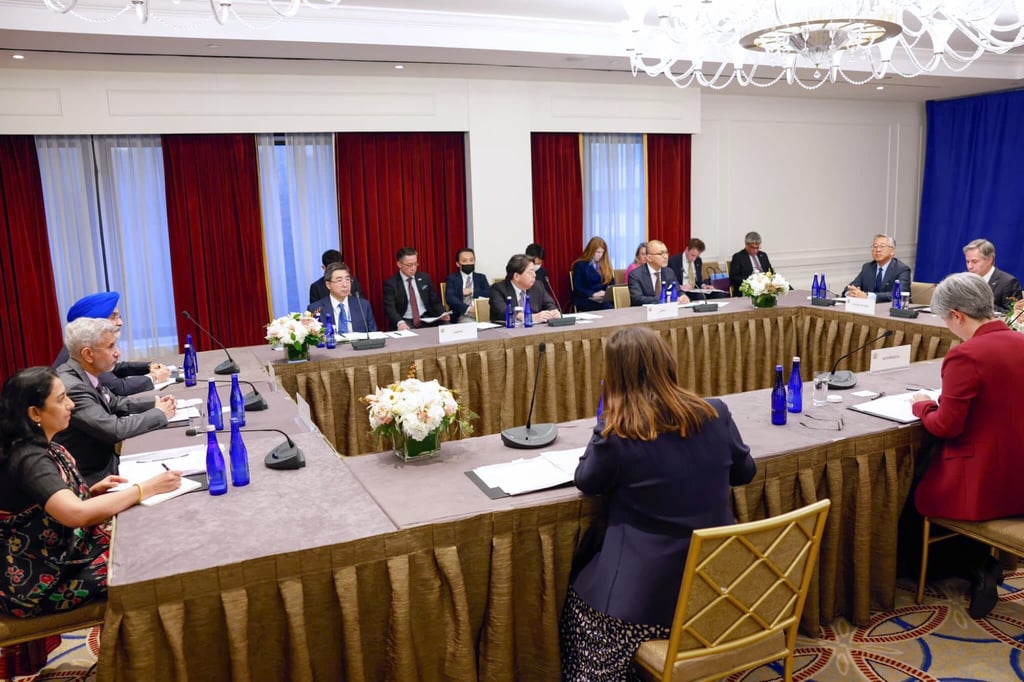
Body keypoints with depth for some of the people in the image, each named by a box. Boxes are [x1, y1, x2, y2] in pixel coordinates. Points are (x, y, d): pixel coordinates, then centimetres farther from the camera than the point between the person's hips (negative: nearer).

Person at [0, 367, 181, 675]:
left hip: (59, 554, 8)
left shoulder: (43, 447, 4)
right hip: (39, 580, -8)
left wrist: (92, 491, -2)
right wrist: (147, 487, -32)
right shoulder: (27, 459, -25)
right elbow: (77, 514, -38)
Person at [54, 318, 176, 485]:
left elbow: (115, 403, 16)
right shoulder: (71, 388, -25)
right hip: (91, 479, -8)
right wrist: (159, 414, -14)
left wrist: (155, 403, 1)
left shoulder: (84, 375, 1)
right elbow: (114, 430, -28)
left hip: (102, 464, 8)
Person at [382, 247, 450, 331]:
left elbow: (435, 301, 15)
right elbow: (389, 308, -12)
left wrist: (442, 314, -6)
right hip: (405, 322, -4)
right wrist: (400, 322, -32)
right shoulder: (391, 283, -2)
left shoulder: (424, 278, 10)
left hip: (427, 319, 4)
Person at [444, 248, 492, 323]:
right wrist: (468, 308, -23)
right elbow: (450, 298, -8)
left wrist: (472, 292, -7)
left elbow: (489, 294, 4)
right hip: (462, 317, -2)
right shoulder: (452, 279, 10)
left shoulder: (481, 278, 20)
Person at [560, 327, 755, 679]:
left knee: (580, 591, 24)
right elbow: (744, 472, 9)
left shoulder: (616, 434, -20)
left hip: (649, 591, -5)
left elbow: (586, 482, -1)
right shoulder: (716, 414, -8)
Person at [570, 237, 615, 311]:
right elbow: (577, 289, -4)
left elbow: (612, 283, 19)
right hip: (585, 299, -5)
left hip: (603, 299, 5)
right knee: (607, 308, -36)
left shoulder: (605, 264, 18)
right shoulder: (580, 265, 3)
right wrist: (594, 294, -18)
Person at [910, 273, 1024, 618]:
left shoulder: (965, 356, -22)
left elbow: (946, 427, -19)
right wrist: (941, 403, 13)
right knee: (930, 474, 28)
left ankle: (979, 567, 21)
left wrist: (923, 405, 0)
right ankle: (983, 566, 23)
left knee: (915, 493, 18)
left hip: (983, 485, -7)